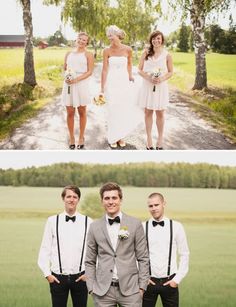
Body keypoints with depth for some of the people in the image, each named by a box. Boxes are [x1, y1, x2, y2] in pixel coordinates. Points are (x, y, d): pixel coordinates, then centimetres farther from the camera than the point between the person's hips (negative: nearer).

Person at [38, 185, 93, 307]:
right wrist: (47, 274, -1)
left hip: (80, 277, 0)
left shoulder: (88, 222, 0)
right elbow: (45, 249, 3)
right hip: (57, 278, 0)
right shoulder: (52, 221, 2)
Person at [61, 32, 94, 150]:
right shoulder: (68, 54, 12)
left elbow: (89, 72, -5)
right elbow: (64, 68, 18)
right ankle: (71, 137, 16)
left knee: (82, 112, 7)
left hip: (82, 84, -3)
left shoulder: (88, 55, 1)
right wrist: (66, 76, -5)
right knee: (70, 113, 4)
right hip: (68, 85, 3)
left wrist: (76, 79, -17)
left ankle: (81, 137, 20)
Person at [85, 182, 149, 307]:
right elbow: (90, 261, 9)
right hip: (103, 291, 1)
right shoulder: (94, 227, 6)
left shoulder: (135, 224, 2)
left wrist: (142, 286, -1)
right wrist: (91, 288, 2)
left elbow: (143, 258, 3)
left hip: (130, 289, -1)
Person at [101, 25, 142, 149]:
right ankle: (113, 138, 14)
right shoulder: (107, 51, -7)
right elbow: (104, 70, -7)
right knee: (113, 110, 3)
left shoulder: (127, 49, -4)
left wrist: (130, 76, 10)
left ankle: (121, 136, 19)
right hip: (111, 83, -1)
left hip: (124, 82, 2)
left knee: (124, 110, 5)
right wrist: (102, 88, -9)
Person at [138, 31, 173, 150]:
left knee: (160, 113, 5)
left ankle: (160, 138, 18)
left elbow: (170, 72, 4)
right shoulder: (146, 53, 1)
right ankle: (149, 138, 17)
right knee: (148, 112, 6)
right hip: (147, 86, 1)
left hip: (161, 87, -1)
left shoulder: (167, 55, -1)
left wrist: (162, 79, -15)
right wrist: (149, 78, -16)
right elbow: (140, 70, 1)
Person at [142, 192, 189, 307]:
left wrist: (177, 279, -2)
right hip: (148, 282, 0)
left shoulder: (176, 227, 0)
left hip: (170, 282, 0)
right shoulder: (142, 228, -1)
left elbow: (184, 255, 3)